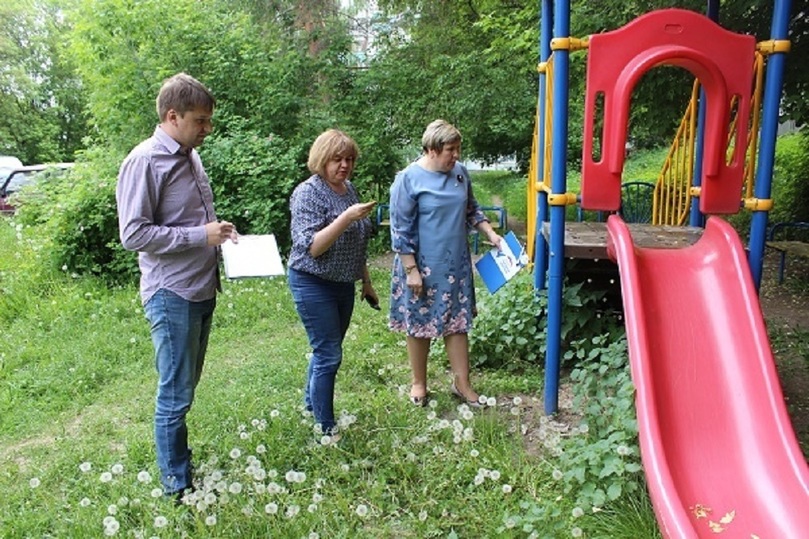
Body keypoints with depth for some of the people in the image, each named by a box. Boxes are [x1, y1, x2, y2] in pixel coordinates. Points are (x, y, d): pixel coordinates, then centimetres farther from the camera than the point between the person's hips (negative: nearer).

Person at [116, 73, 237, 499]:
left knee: (186, 386, 19)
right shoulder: (144, 161, -14)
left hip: (202, 290, 8)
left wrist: (220, 232, 3)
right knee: (175, 394, 3)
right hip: (172, 295, -8)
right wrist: (201, 236, -19)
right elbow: (134, 234, -18)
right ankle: (177, 486, 18)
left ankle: (180, 460, 35)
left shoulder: (191, 156, 11)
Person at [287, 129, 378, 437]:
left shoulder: (349, 188, 8)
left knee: (327, 350, 17)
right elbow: (311, 247, -24)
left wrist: (366, 281, 20)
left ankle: (310, 405, 37)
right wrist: (346, 217, -32)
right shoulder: (308, 193, -16)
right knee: (329, 355, -4)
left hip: (343, 284, 8)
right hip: (314, 284, -7)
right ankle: (326, 429, 10)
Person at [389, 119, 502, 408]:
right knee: (419, 325, 9)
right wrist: (411, 270, -16)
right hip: (423, 267, -5)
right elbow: (401, 230, -14)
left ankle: (462, 382, 24)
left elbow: (471, 209, 18)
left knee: (458, 322, 11)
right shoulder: (408, 179, -15)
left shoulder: (460, 172, 3)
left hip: (456, 264, 5)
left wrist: (491, 234, 6)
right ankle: (419, 383, 27)